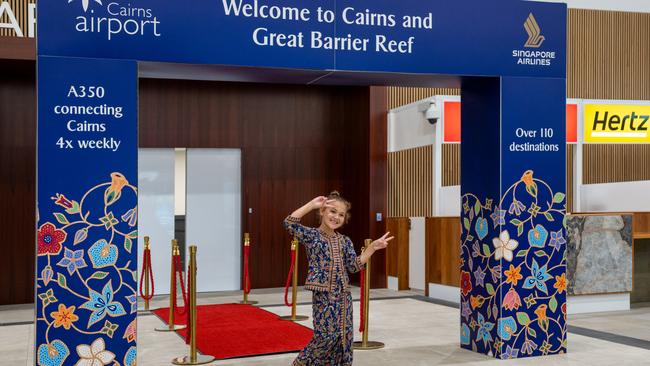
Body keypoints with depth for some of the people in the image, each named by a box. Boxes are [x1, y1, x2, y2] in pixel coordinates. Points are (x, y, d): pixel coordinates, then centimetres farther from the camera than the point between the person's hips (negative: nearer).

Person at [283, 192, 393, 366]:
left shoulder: (344, 241, 10)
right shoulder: (311, 235, -4)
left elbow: (354, 266, 5)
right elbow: (289, 223, -18)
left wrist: (373, 247, -2)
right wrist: (312, 204, -16)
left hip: (343, 295, 6)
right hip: (323, 295, -5)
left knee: (344, 336, 6)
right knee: (326, 335, -8)